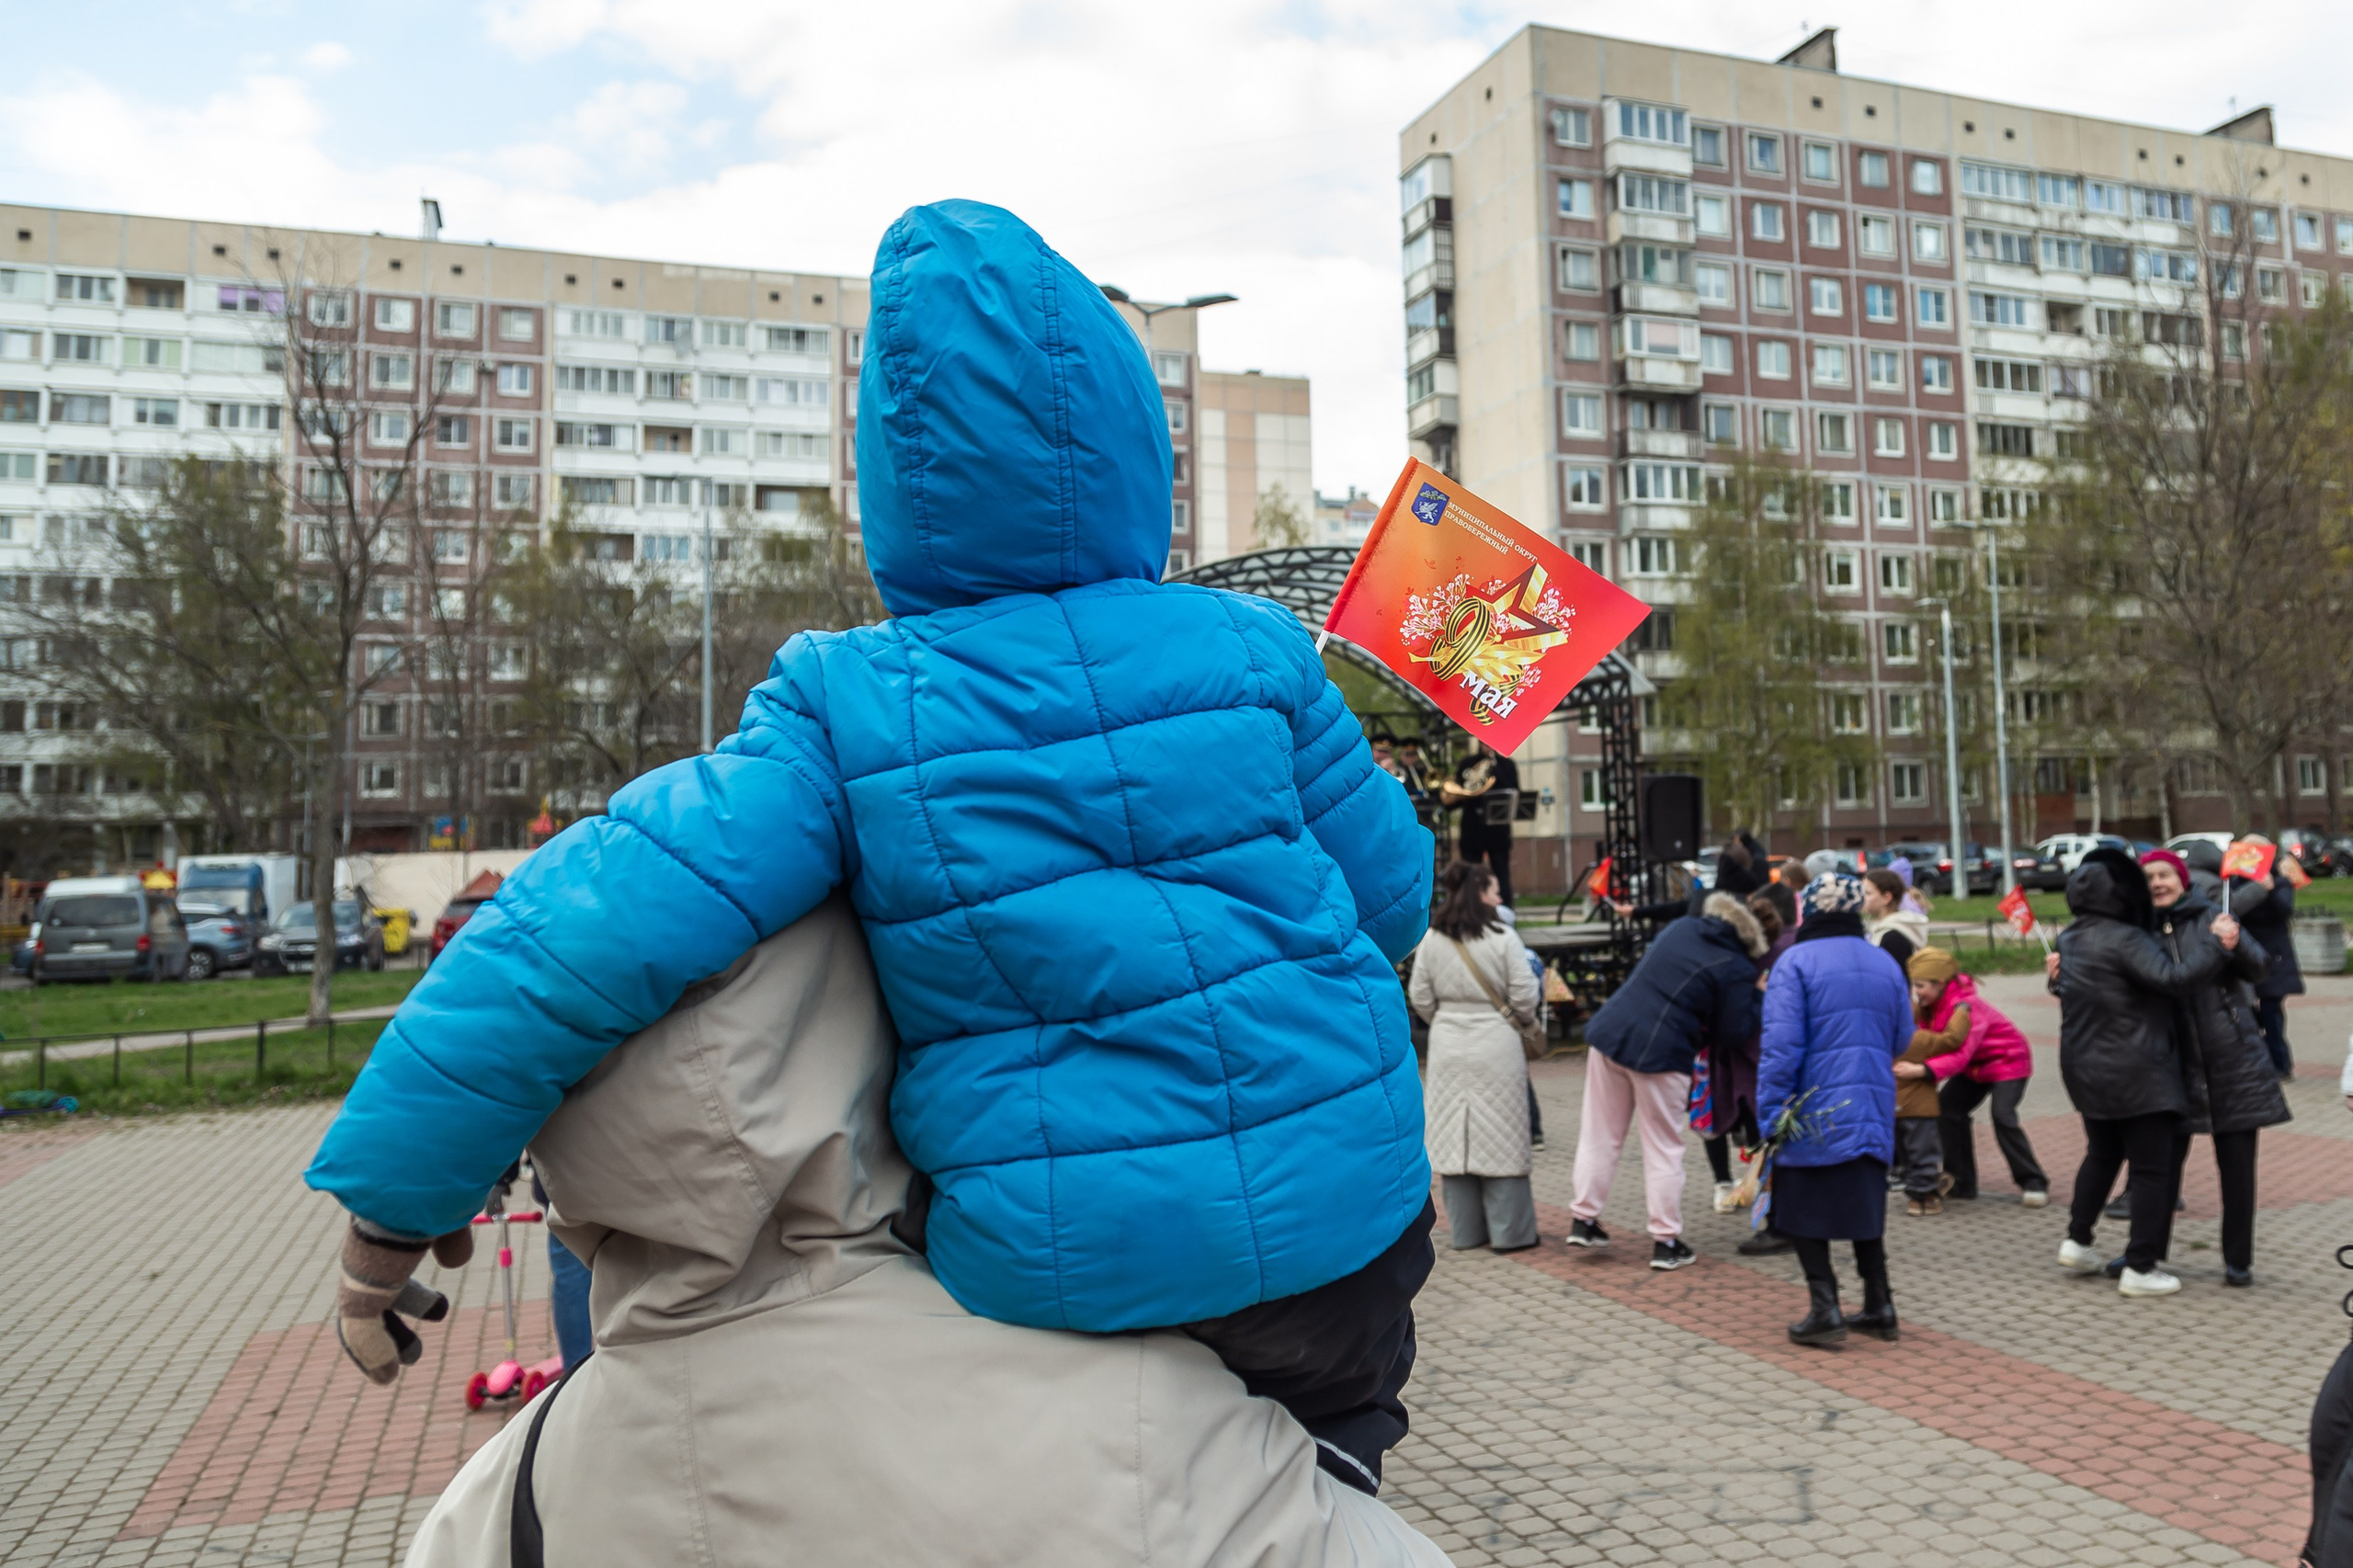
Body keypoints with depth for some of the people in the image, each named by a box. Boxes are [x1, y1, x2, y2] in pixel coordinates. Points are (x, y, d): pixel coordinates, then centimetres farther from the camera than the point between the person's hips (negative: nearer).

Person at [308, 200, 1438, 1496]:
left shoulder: (844, 711, -9)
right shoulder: (1255, 652, -4)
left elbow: (590, 929, -16)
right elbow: (1392, 898, 5)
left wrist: (395, 1198, -6)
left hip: (1058, 1267, -1)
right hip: (1333, 1222, 1)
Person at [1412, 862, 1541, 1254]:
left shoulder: (1431, 940, 1)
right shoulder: (1503, 938, -10)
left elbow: (1421, 998, 4)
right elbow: (1525, 997, -8)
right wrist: (1523, 1019, 13)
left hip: (1447, 1046, 4)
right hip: (1495, 1046, -4)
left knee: (1452, 1137, 10)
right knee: (1500, 1138, 4)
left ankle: (1466, 1231, 17)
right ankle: (1509, 1231, 10)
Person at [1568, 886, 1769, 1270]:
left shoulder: (1680, 927, 11)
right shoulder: (1738, 970, -5)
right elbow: (1733, 1030, -4)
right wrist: (1756, 995, 10)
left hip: (1609, 1033, 5)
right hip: (1661, 1054, -5)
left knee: (1599, 1136, 14)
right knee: (1663, 1149, 8)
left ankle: (1583, 1219, 20)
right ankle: (1666, 1241, 13)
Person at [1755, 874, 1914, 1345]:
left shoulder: (1796, 963, -10)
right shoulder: (1886, 964, 8)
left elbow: (1781, 1043, -15)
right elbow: (1902, 1040, 14)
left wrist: (1771, 1111, -11)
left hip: (1813, 1114, -5)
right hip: (1873, 1110, 6)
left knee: (1805, 1213, 5)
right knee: (1864, 1205, 17)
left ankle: (1825, 1309, 0)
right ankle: (1879, 1306, 21)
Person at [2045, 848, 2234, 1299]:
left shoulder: (2070, 939, 7)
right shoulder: (2125, 939, -20)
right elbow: (2174, 978, -25)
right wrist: (2217, 945, -19)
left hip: (2086, 1070, 8)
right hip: (2135, 1074, -8)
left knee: (2102, 1155, 24)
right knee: (2152, 1168, 1)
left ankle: (2077, 1241, 24)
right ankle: (2140, 1269, 3)